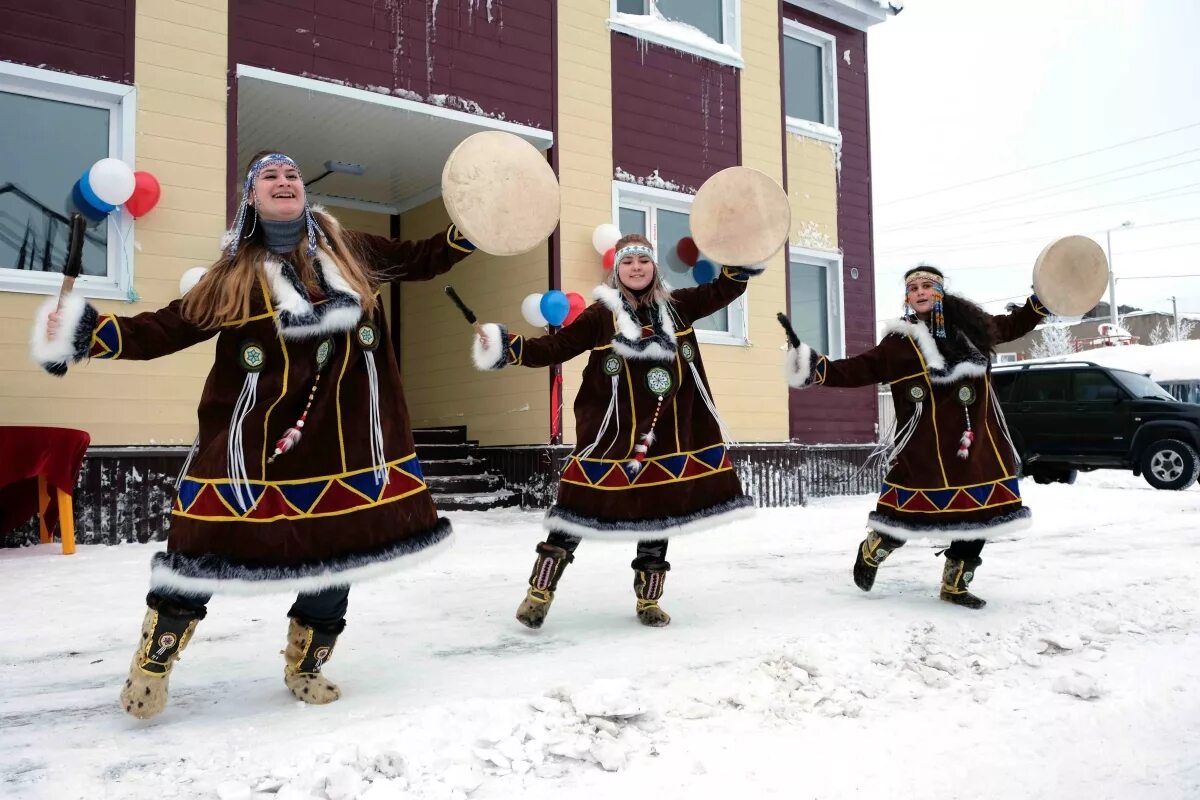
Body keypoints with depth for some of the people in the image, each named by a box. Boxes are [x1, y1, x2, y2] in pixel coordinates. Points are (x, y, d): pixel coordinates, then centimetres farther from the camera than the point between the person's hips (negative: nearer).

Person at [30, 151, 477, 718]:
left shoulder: (350, 251, 8)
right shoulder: (236, 272, 0)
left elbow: (420, 261, 18)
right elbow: (169, 328, -4)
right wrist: (90, 334, -15)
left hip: (342, 436, 3)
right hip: (255, 437, -3)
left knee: (337, 548, 9)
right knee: (209, 545, -5)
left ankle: (305, 666, 31)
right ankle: (153, 662, 20)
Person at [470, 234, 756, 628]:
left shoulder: (676, 306, 8)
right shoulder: (601, 314, -3)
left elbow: (725, 289, 12)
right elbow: (555, 347, -9)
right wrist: (508, 347, -21)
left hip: (668, 435, 4)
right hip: (614, 433, -4)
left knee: (659, 513, 11)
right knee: (581, 506, -7)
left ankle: (648, 599, 26)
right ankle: (540, 591, 6)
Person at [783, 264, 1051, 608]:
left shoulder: (970, 324, 11)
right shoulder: (899, 340, 0)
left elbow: (1011, 326, 29)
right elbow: (859, 369, -5)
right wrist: (816, 368, -16)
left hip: (977, 442, 5)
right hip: (926, 446, -4)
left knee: (979, 511, 5)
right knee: (910, 513, -6)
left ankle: (955, 585, 23)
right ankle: (870, 553, 25)